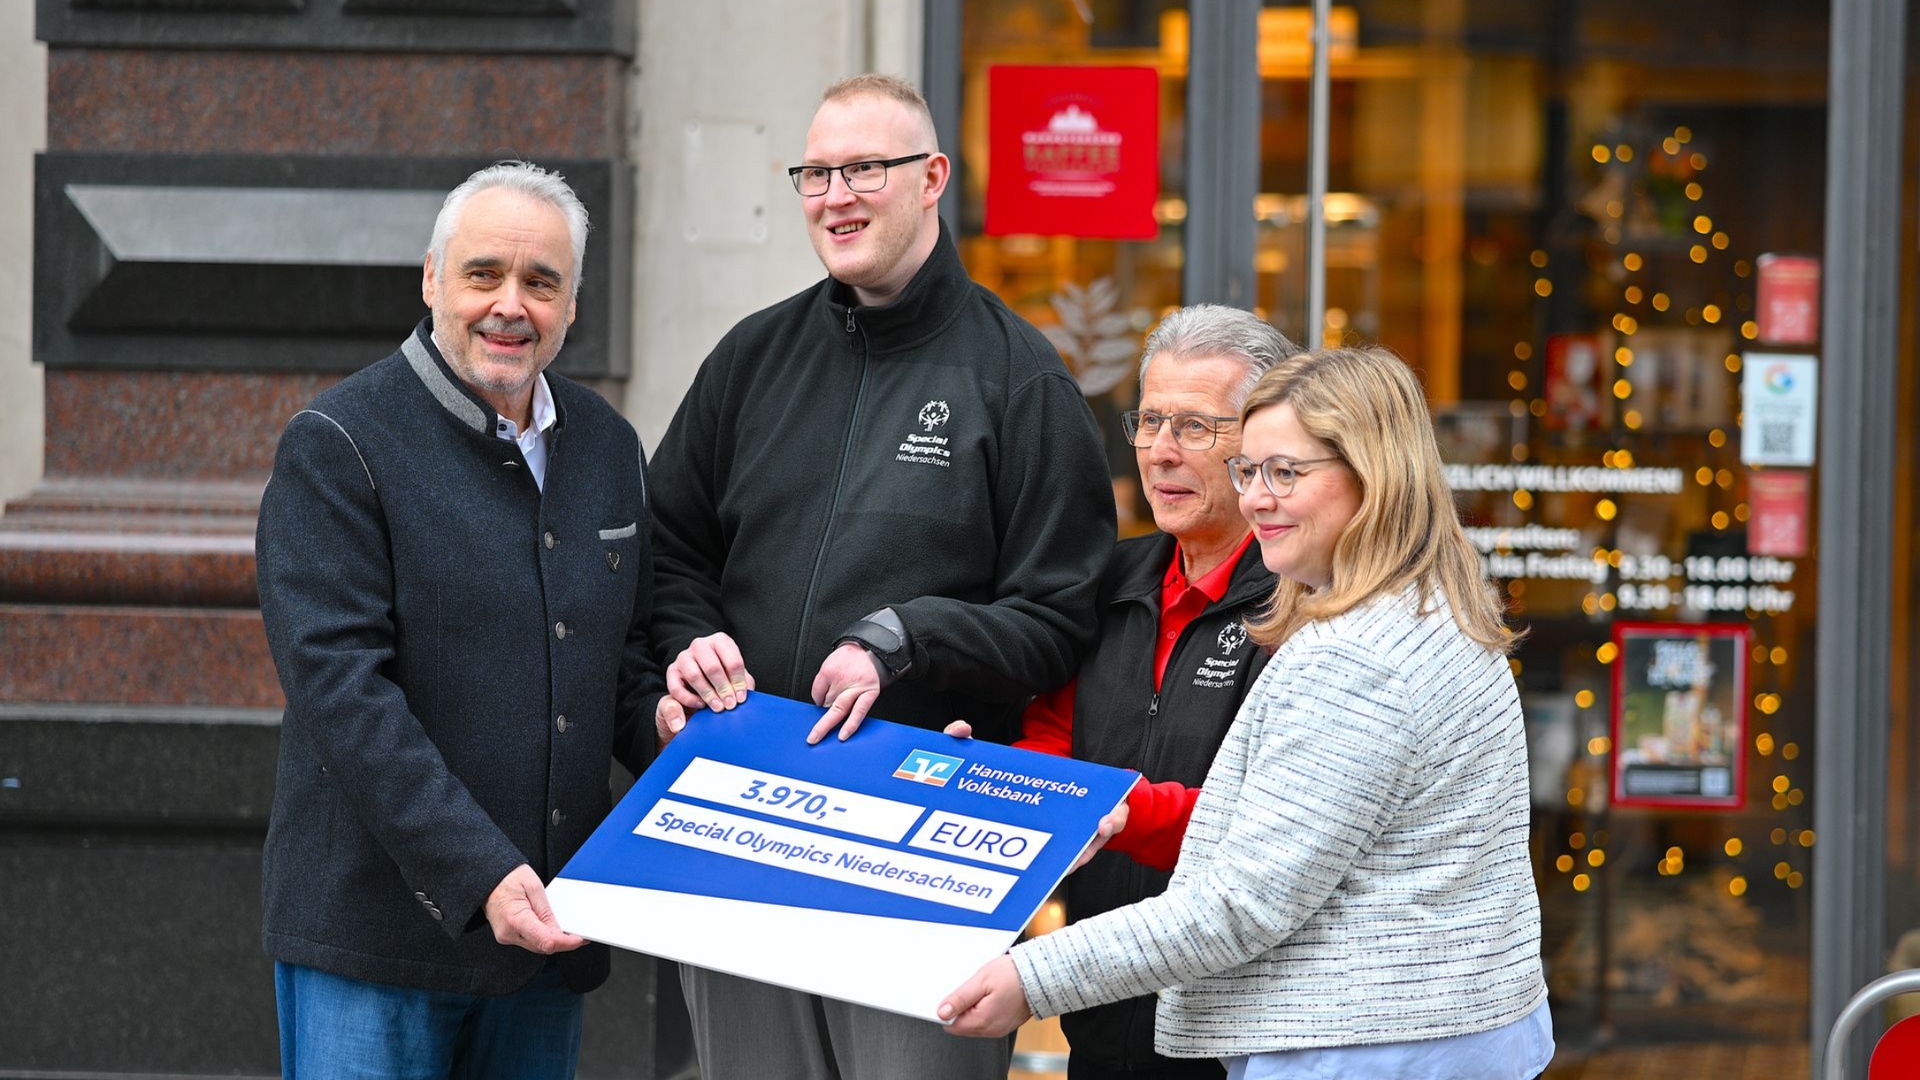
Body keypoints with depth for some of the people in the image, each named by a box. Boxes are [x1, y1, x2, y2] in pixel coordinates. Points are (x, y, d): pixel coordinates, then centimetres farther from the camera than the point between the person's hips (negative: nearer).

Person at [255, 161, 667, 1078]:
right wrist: (478, 874, -24)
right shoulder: (338, 445, -7)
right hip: (373, 933, -6)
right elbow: (339, 686, -16)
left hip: (547, 932, 6)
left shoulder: (608, 448, 13)